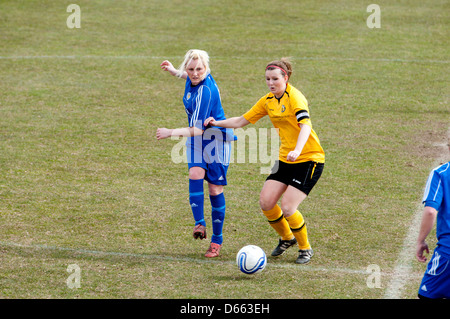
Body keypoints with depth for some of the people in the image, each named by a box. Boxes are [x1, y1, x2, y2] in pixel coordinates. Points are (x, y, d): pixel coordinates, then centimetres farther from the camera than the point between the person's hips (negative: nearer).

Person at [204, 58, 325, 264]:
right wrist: (217, 123, -4)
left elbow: (305, 126, -32)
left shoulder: (294, 97, -17)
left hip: (308, 159, -7)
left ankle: (305, 248, 8)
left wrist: (297, 150, -49)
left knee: (287, 207, -16)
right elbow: (241, 121, 12)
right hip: (285, 159, 7)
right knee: (265, 202, -4)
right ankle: (287, 238, 22)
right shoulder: (268, 101, 6)